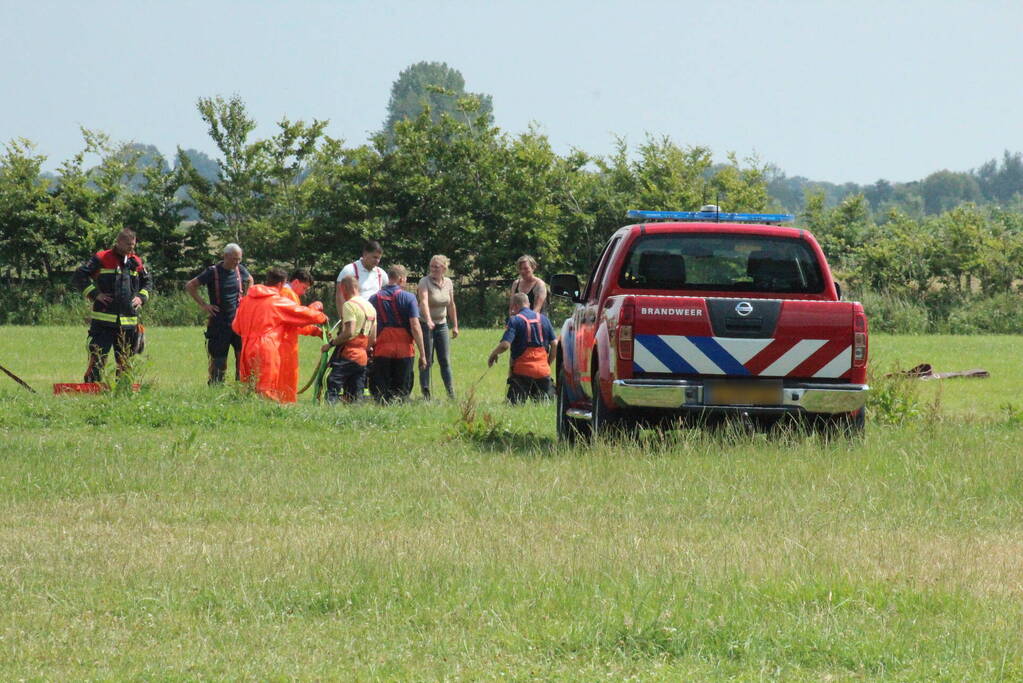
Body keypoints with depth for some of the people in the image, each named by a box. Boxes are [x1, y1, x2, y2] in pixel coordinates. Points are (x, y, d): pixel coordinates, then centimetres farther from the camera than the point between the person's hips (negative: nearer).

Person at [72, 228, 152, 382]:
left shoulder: (136, 262, 13)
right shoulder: (101, 258, -2)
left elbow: (148, 281, 30)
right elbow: (79, 276, -5)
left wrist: (141, 297, 12)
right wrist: (94, 294, -10)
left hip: (128, 322, 5)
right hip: (103, 321, -5)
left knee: (125, 363, 10)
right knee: (97, 361, -10)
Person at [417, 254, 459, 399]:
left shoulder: (448, 283, 4)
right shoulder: (425, 282, -14)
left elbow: (451, 305, 14)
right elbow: (424, 301, -30)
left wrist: (455, 325, 15)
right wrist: (428, 320, -45)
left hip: (441, 324, 5)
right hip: (426, 325, -5)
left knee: (445, 360, 4)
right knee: (427, 361, -4)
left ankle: (451, 392, 7)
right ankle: (426, 394, -2)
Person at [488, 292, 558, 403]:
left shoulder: (515, 320, -5)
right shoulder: (543, 319, 11)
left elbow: (505, 345, -16)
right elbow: (555, 344, 9)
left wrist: (493, 354, 4)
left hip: (522, 370, -4)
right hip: (543, 371, 4)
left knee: (513, 402, 0)